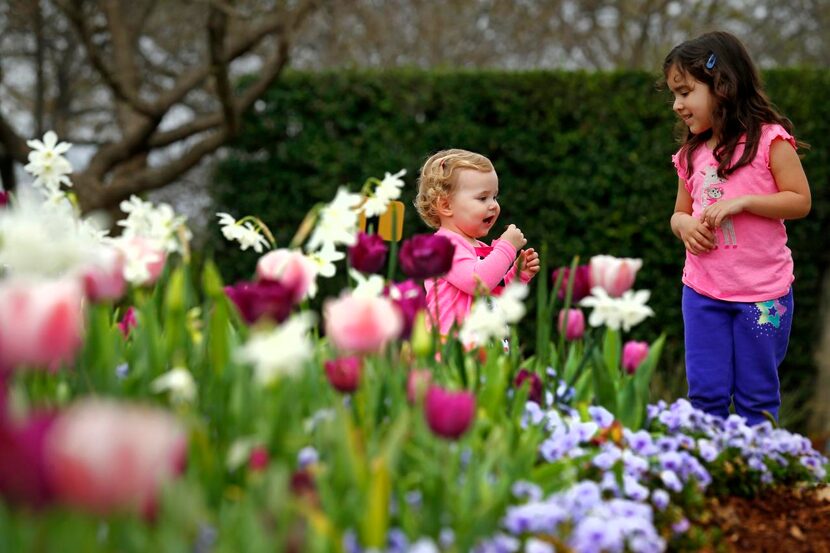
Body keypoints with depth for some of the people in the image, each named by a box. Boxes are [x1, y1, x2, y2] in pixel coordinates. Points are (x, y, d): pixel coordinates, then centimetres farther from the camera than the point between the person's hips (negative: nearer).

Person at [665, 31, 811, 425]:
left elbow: (800, 201, -10)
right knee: (704, 394, 7)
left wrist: (741, 201, -20)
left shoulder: (769, 139, -7)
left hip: (762, 293, -5)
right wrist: (684, 225, -7)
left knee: (757, 397, 7)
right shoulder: (692, 153, 8)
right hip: (702, 292, 5)